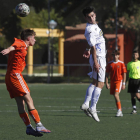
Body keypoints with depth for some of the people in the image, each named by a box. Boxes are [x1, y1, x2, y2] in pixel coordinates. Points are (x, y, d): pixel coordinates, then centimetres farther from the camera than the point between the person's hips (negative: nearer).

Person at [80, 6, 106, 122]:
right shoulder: (90, 30, -19)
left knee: (95, 82, 15)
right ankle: (93, 108, -12)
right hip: (98, 57, -10)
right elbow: (93, 47, -23)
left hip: (101, 57, 10)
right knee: (100, 84, -10)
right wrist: (95, 62, -24)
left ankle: (86, 104, 16)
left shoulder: (95, 25, 11)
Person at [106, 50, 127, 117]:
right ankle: (120, 112, 15)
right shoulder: (109, 64, 5)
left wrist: (123, 83, -6)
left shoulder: (121, 63, -3)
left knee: (116, 95, -21)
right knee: (116, 96, 7)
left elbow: (124, 74, -2)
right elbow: (107, 74, 9)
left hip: (119, 81, -4)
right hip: (112, 81, 4)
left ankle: (119, 110, -17)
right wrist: (106, 83, 2)